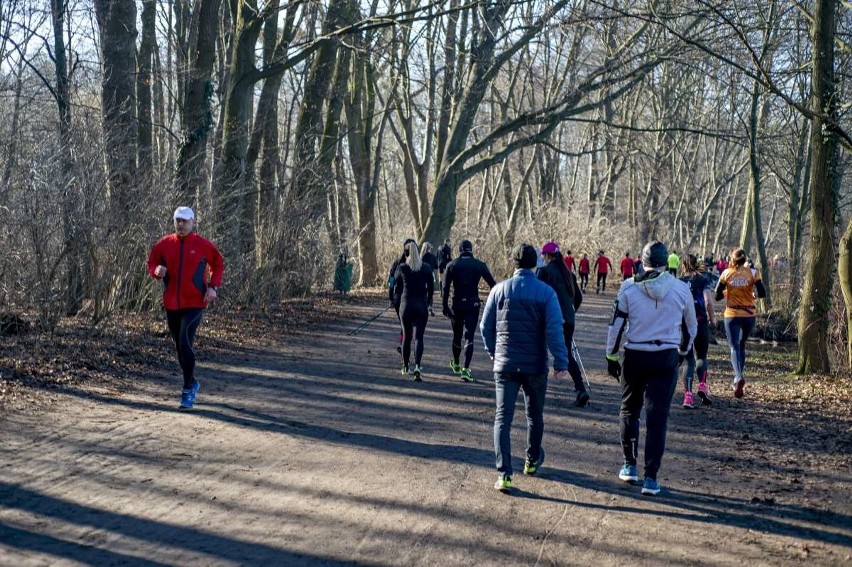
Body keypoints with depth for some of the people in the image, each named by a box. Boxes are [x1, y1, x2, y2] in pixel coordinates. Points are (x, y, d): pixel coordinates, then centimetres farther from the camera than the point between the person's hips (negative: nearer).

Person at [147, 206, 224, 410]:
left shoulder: (203, 245, -4)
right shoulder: (164, 244, 4)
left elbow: (218, 264, 7)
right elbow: (151, 264, 12)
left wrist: (213, 287, -5)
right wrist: (156, 270, -12)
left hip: (194, 303, -4)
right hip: (171, 303, 4)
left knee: (185, 344, -15)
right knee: (179, 346, 13)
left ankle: (188, 391, -7)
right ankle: (192, 383, 33)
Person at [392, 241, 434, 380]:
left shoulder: (401, 268, -4)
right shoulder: (427, 268, -1)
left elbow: (396, 287, 3)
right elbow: (431, 288, 6)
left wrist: (398, 301, 21)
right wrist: (429, 303, 19)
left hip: (406, 305, 0)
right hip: (422, 306, 0)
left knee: (406, 336, 14)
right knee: (418, 337, -2)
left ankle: (405, 366, 23)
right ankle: (417, 366, -21)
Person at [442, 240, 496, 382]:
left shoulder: (452, 265, 1)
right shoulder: (479, 265, 0)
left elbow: (445, 287, -3)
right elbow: (492, 283, 0)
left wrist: (445, 306, 0)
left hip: (457, 304, 1)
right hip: (473, 304, -1)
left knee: (457, 335, 18)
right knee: (469, 337, -2)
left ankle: (456, 364, 36)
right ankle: (465, 369, -13)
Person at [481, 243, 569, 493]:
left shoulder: (499, 290, -2)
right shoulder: (546, 292, -7)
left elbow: (485, 326, 4)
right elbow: (554, 330, -14)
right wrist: (561, 362, -11)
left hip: (505, 364, 0)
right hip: (535, 366, 0)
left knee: (503, 418, 0)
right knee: (535, 415, 20)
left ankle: (504, 474, -10)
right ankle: (532, 461, 37)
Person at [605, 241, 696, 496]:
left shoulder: (629, 287, -4)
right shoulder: (681, 288, 1)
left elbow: (616, 324, -2)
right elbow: (690, 326, 14)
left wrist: (611, 356, 9)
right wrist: (683, 350, 31)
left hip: (635, 356, 0)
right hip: (666, 357, 0)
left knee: (630, 410, 19)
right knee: (657, 416, 2)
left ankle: (629, 466, 24)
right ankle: (651, 478, -1)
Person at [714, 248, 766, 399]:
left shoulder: (726, 274, -3)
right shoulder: (752, 273, -3)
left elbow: (717, 296, -2)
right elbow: (762, 293, -8)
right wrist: (750, 293, 12)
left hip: (732, 315, -2)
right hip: (749, 315, 2)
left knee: (735, 347, -3)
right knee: (741, 345, 21)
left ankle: (739, 377, -27)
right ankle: (738, 379, 19)